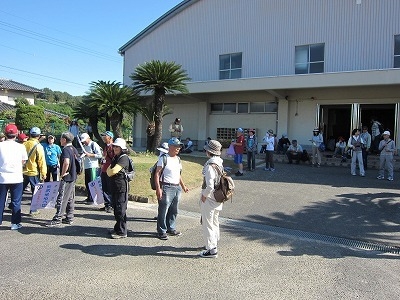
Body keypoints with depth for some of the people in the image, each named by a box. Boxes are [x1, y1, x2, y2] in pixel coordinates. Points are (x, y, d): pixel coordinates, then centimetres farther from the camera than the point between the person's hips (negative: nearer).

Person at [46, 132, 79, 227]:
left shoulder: (66, 149, -16)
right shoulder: (73, 149, 11)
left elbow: (66, 162, -32)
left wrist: (62, 174, -20)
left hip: (66, 178, -9)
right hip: (73, 177, 10)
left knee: (61, 199, -4)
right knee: (70, 199, 13)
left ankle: (57, 219, 0)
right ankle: (69, 218, 19)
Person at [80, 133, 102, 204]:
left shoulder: (94, 145, -6)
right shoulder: (84, 146, 18)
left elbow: (100, 155, -12)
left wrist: (90, 155, -16)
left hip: (93, 167, -8)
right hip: (86, 167, 8)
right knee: (87, 183, 11)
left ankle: (92, 199, -2)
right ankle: (89, 197, 21)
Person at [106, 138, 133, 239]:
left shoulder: (124, 158, -15)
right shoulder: (115, 157, 16)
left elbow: (113, 171, -21)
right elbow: (109, 171, 20)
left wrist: (109, 170, -1)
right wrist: (109, 170, 0)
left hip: (121, 187, -10)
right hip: (114, 187, 10)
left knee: (120, 210, -6)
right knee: (116, 209, 17)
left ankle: (122, 232, 1)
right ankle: (117, 228, 30)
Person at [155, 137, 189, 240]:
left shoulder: (178, 159, 15)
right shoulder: (163, 158, -8)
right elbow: (157, 174, -12)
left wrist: (183, 186, 21)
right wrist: (158, 188, -19)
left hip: (177, 187, 7)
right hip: (166, 187, -7)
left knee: (173, 210, 14)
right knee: (163, 210, -2)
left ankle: (171, 229, 27)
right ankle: (161, 231, 9)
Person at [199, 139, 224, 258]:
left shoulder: (210, 166, -24)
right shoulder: (220, 163, 4)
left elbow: (210, 186, -30)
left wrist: (204, 195, -14)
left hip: (209, 199, -9)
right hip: (218, 198, 9)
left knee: (207, 224, 2)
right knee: (215, 222, 23)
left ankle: (211, 250, 8)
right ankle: (214, 243, 39)